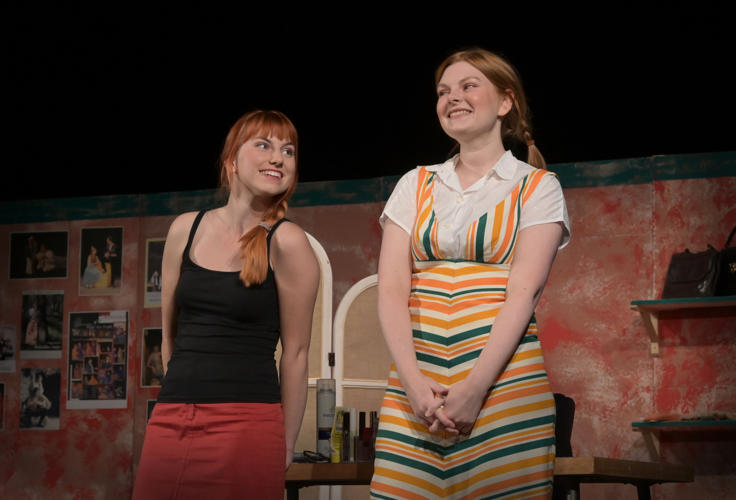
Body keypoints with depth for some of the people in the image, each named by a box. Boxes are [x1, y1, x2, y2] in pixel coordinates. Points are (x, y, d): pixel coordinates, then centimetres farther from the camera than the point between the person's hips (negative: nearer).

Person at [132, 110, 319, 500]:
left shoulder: (286, 242, -7)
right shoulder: (186, 230, 6)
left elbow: (295, 352, -4)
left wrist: (284, 448, -1)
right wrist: (184, 398, 15)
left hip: (246, 428, -4)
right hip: (168, 424, 4)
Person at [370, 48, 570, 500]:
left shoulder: (537, 187, 7)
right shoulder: (416, 186, 15)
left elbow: (524, 290, -6)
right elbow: (391, 288, 5)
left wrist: (474, 387, -16)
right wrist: (412, 380, -10)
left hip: (503, 376, -2)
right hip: (416, 380, 3)